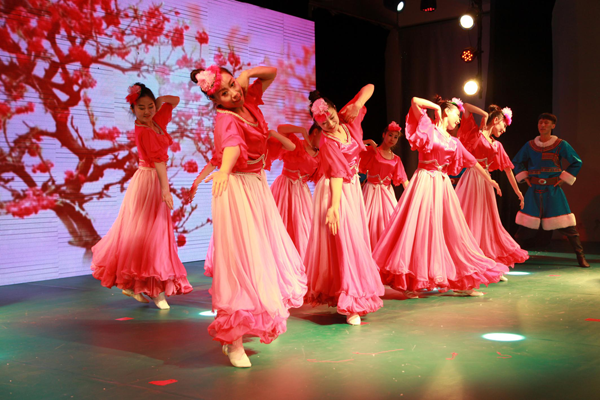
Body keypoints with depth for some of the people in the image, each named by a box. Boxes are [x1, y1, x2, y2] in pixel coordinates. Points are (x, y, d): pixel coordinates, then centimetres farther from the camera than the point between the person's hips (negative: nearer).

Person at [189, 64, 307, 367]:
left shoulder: (249, 101, 1)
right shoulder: (226, 119, -22)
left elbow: (272, 73, 13)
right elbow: (232, 144, -44)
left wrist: (247, 73, -6)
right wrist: (223, 171, -65)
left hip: (258, 188, 9)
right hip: (236, 191, -9)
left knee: (264, 254, 17)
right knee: (240, 259, -9)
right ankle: (233, 342, -3)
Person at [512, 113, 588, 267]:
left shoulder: (561, 145, -1)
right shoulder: (530, 145, 5)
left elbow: (577, 162, 6)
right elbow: (517, 161, 19)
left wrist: (564, 178, -2)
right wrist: (524, 177, 8)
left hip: (553, 191, -1)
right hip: (534, 191, 2)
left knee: (567, 227, -2)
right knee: (527, 226, 2)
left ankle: (581, 257, 8)